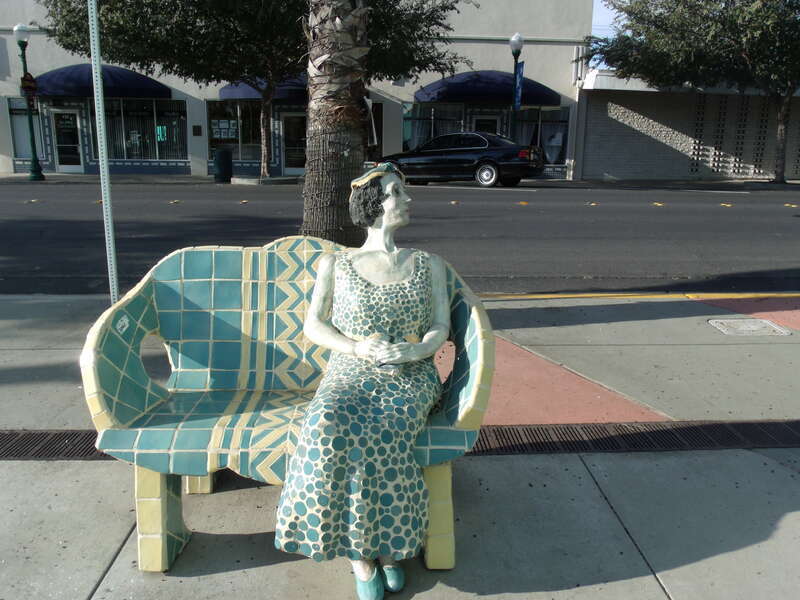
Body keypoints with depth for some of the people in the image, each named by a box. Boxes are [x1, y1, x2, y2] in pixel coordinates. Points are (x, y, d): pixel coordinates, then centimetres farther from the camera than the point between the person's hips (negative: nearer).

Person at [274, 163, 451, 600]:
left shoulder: (428, 264, 15)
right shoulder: (335, 264, 12)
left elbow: (441, 327, 7)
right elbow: (313, 326, 5)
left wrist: (415, 350, -16)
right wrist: (358, 348, -13)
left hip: (411, 376, 0)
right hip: (349, 372, 0)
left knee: (378, 433, -33)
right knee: (330, 428, -33)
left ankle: (381, 543, -8)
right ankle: (361, 548, -14)